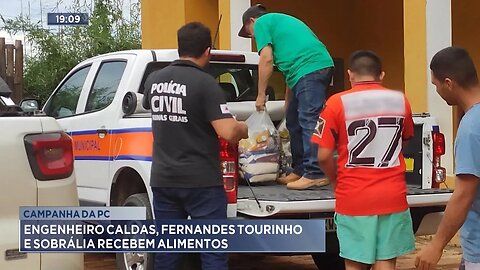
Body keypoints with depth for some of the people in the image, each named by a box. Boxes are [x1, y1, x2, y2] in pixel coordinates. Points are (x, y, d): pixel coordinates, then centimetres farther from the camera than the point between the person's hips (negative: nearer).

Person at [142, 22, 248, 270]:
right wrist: (246, 129, 2)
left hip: (163, 180, 6)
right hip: (201, 182, -6)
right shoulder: (205, 83, -13)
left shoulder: (154, 80, 7)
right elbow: (228, 133, -19)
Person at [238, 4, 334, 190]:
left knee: (309, 122, -13)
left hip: (310, 68, -10)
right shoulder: (281, 21, 34)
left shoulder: (262, 23, 7)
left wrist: (261, 95, 3)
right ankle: (300, 170, 20)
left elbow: (267, 59, -4)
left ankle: (315, 174, -16)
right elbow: (290, 63, 33)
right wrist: (287, 104, 33)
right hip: (318, 68, 10)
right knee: (294, 122, 15)